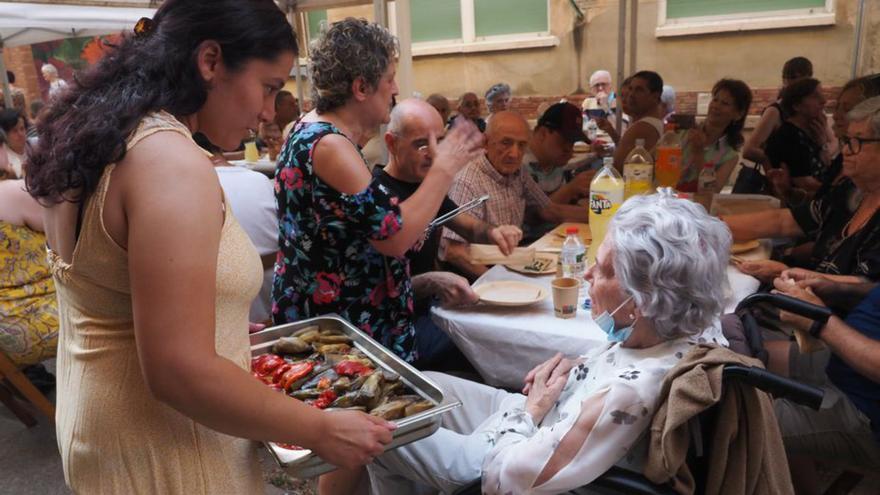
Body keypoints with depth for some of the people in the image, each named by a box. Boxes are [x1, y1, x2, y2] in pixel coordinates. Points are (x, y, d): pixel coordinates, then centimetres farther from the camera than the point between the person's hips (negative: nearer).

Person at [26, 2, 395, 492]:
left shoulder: (95, 139, 4)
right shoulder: (172, 161, -26)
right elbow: (180, 375, -28)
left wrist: (231, 339, 21)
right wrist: (321, 430, -18)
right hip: (161, 455, -9)